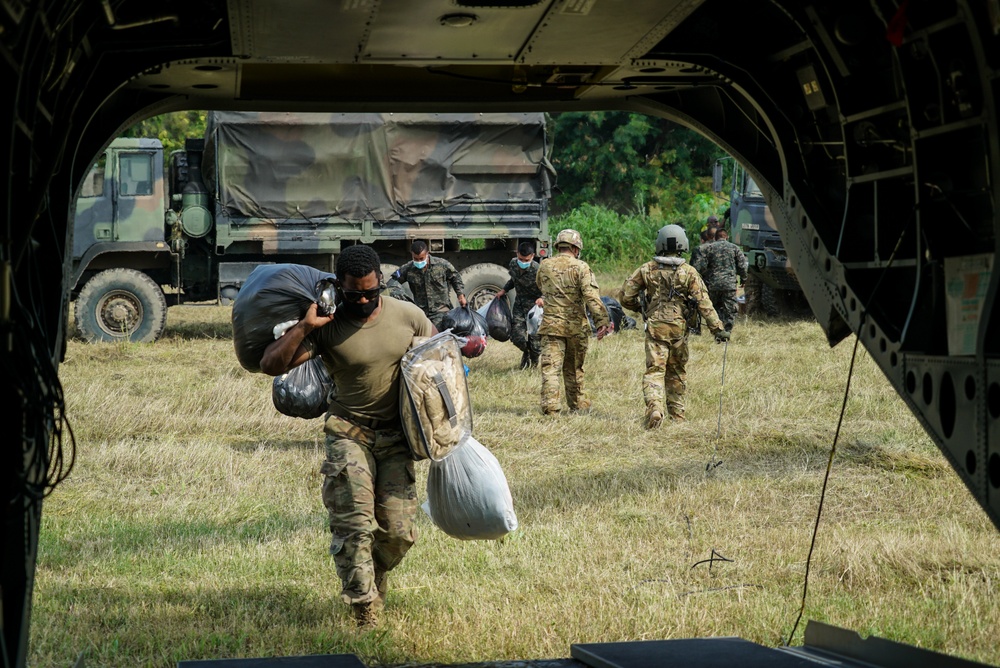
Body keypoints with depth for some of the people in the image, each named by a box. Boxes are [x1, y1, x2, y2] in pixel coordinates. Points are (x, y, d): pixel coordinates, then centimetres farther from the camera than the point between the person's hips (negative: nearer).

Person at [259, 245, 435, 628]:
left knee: (399, 531, 0)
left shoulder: (407, 316, -1)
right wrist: (305, 326, -24)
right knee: (354, 524, -15)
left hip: (396, 437, 3)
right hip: (349, 434, -2)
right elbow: (270, 365, -13)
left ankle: (374, 580, 31)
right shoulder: (327, 327, -9)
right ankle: (364, 610, -5)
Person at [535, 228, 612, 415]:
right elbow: (592, 296, -17)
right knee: (574, 368, 15)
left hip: (551, 325, 1)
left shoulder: (544, 266, 3)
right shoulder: (580, 267, -8)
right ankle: (578, 404, 27)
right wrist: (602, 321, -21)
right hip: (576, 326, -1)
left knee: (551, 367, -4)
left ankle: (551, 405, -16)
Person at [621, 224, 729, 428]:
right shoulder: (688, 272, -3)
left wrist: (642, 308, 21)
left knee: (654, 370, -4)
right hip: (678, 327, 1)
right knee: (677, 371, 16)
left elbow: (626, 297, 2)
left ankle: (654, 407, -28)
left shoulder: (647, 269, 0)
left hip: (654, 327, -1)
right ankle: (676, 413, 25)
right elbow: (704, 303, -8)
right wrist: (717, 328, -8)